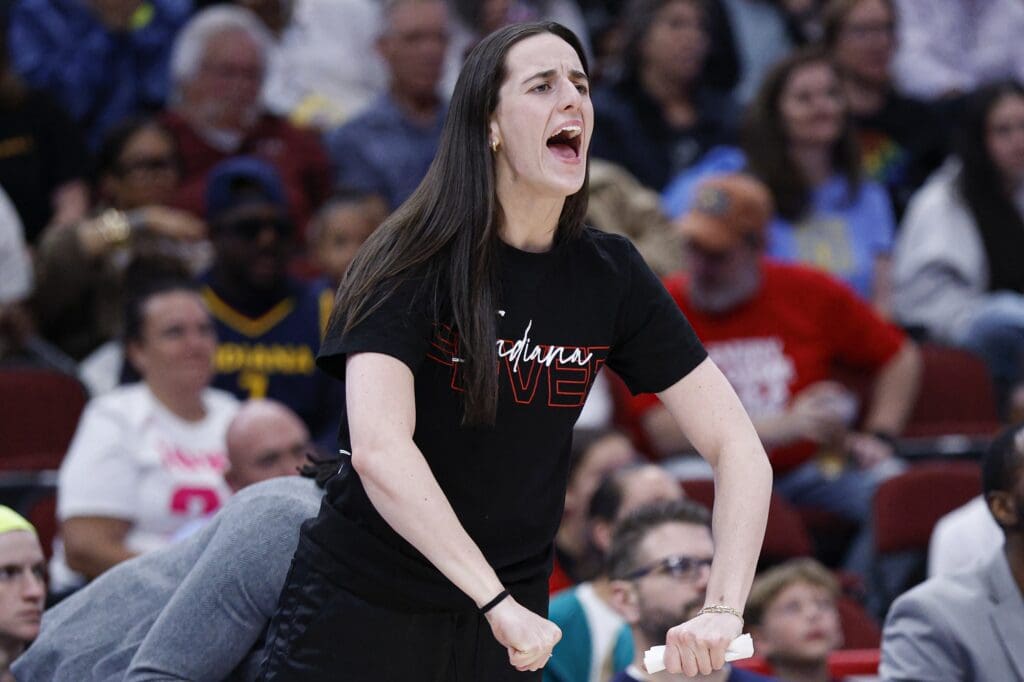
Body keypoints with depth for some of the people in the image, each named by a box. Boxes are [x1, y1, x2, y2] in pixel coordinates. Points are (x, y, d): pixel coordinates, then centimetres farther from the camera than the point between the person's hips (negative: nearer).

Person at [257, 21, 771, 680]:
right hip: (362, 614, -4)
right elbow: (378, 450, -29)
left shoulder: (610, 275, -2)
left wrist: (722, 611, -21)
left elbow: (737, 448, -5)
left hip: (508, 620, 4)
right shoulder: (417, 261, -15)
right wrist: (498, 601, -36)